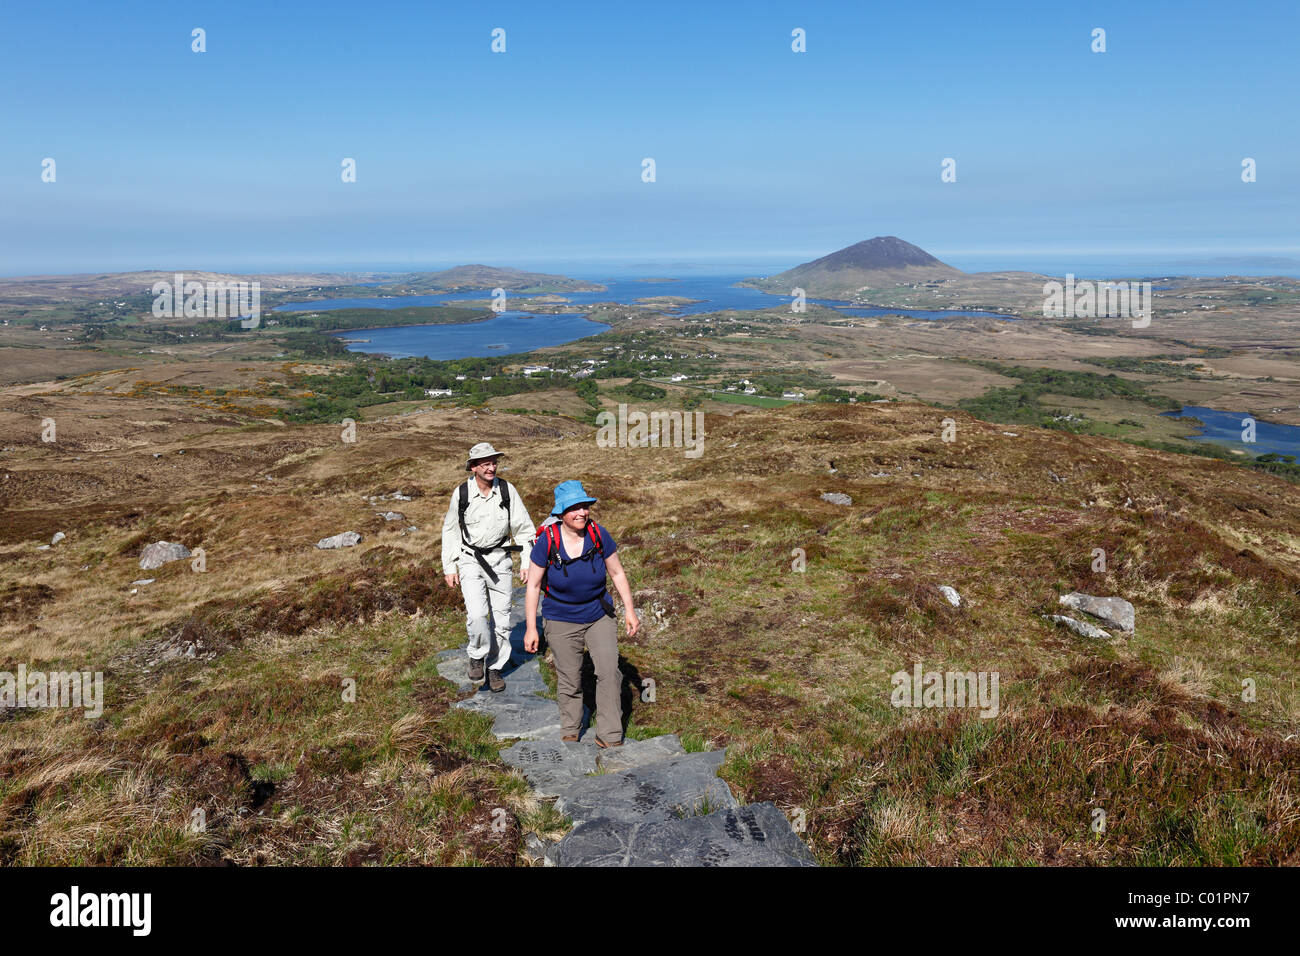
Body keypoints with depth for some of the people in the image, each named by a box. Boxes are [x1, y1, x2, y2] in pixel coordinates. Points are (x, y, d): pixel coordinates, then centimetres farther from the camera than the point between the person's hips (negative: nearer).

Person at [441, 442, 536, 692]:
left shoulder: (506, 490, -6)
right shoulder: (461, 493, -7)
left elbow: (523, 528, 2)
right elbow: (450, 531, 6)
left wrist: (526, 563, 1)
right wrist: (449, 567, 5)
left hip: (499, 559, 2)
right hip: (470, 559, -1)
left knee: (501, 616, 6)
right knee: (476, 614, -18)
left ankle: (496, 668, 23)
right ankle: (477, 655, 10)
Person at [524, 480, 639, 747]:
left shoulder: (599, 535, -14)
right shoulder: (547, 541, -19)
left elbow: (617, 573, 0)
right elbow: (533, 585, -10)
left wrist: (629, 610, 0)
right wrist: (531, 628, -9)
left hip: (599, 615, 1)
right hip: (561, 621, -1)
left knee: (609, 670, -10)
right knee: (569, 681, 9)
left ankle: (609, 737, 2)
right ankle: (569, 733, 33)